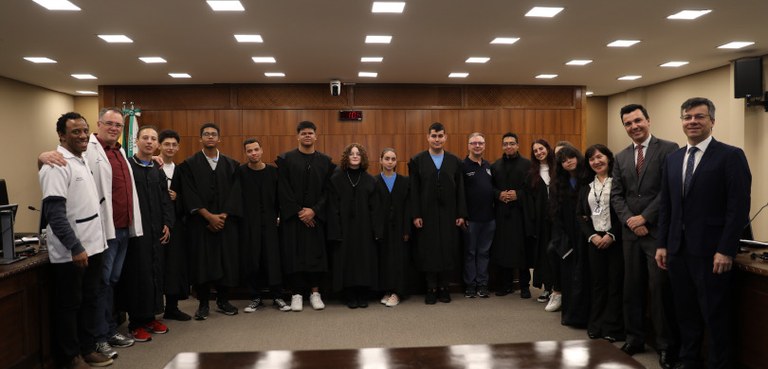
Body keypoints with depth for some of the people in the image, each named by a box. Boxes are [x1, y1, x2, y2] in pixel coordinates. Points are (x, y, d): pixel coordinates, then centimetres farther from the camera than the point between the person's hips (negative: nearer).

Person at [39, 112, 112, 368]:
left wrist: (95, 242, 16)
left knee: (89, 301, 16)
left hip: (92, 246, 8)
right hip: (70, 252, -8)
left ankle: (87, 349, 28)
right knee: (68, 306, 5)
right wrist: (74, 247, -23)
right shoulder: (57, 165, -15)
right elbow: (54, 212, -21)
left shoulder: (83, 161, 12)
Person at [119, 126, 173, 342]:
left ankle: (150, 317, 21)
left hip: (156, 231, 6)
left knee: (155, 272, 9)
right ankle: (135, 322, 8)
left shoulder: (159, 172, 14)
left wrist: (167, 224, 3)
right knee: (137, 273, -3)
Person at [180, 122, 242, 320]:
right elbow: (190, 195, -6)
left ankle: (223, 300, 16)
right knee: (201, 261, 0)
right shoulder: (190, 164, 2)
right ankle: (203, 303, 12)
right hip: (199, 221, -2)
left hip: (226, 221, 2)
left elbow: (235, 193, 2)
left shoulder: (231, 164, 8)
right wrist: (209, 216, -13)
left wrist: (223, 216, -10)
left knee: (227, 260, 3)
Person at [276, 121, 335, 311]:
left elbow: (328, 190, 2)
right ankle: (297, 294, 10)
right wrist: (298, 212, -10)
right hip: (292, 216, -1)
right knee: (294, 254, 0)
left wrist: (314, 210, -11)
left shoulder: (325, 161, 6)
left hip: (316, 216, 1)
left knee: (316, 253, 2)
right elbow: (283, 190, -3)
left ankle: (315, 292, 13)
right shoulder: (285, 159, 1)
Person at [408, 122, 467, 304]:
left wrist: (461, 214, -1)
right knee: (428, 252, 4)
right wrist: (415, 215, -8)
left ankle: (443, 288, 19)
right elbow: (414, 191, -2)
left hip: (448, 215, 2)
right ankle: (431, 289, 15)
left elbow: (460, 190, 5)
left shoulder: (455, 161, 6)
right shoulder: (417, 161, 1)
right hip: (427, 214, -1)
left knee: (448, 252, 6)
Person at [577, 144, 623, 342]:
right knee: (597, 283, 9)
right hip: (594, 240, 4)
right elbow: (580, 214, 11)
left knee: (615, 283, 0)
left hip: (615, 240, -4)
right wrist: (591, 235, -3)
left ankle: (612, 328, 9)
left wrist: (612, 235, -14)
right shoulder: (587, 187, 13)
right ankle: (596, 326, 18)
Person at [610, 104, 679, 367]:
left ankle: (666, 345, 11)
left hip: (658, 230, -5)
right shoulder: (621, 157, 13)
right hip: (630, 232, 5)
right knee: (632, 288, 10)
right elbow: (616, 195, 9)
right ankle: (635, 339, 21)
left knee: (660, 288, -2)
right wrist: (630, 220, -7)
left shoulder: (668, 149, -3)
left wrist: (645, 217, -13)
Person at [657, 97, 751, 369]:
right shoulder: (673, 159, 12)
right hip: (678, 250, 6)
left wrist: (726, 250, -15)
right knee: (686, 313, 14)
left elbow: (739, 207, -11)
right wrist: (662, 244, 9)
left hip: (711, 252, -5)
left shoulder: (731, 156, -5)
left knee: (716, 317, 4)